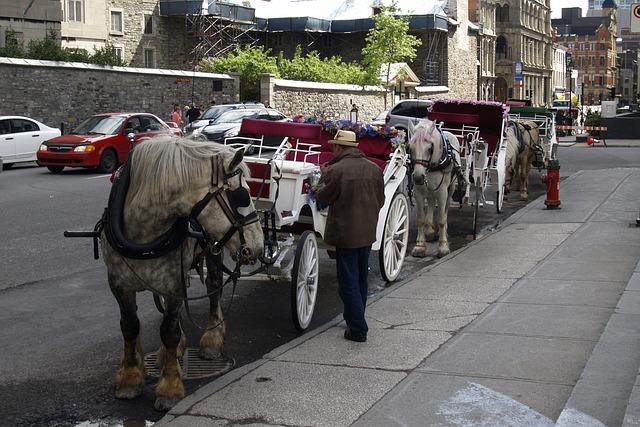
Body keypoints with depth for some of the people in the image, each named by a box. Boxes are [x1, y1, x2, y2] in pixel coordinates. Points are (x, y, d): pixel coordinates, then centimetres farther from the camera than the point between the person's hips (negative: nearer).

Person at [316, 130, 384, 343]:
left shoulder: (336, 170, -16)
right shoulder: (374, 169, 3)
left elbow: (322, 198, -5)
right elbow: (380, 201, 10)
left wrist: (324, 177, 8)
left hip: (345, 234, -6)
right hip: (368, 233, 6)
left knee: (348, 283, 0)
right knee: (361, 279, 20)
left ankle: (358, 329, -1)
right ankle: (355, 319, 33)